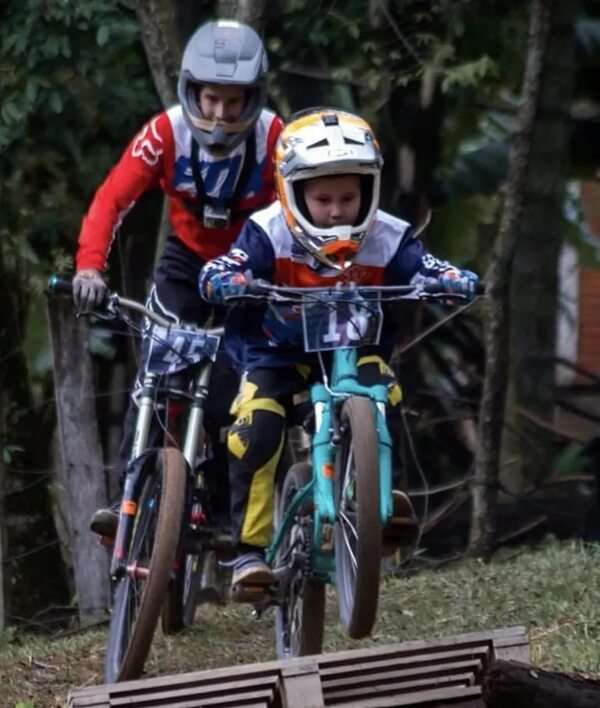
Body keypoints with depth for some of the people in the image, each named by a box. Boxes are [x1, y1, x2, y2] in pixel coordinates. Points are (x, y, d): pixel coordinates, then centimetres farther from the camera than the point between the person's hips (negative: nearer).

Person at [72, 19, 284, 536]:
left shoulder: (274, 139, -27)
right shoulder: (167, 133, -25)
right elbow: (112, 199, -29)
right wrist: (89, 267, -44)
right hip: (187, 261, 1)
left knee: (238, 388, -9)